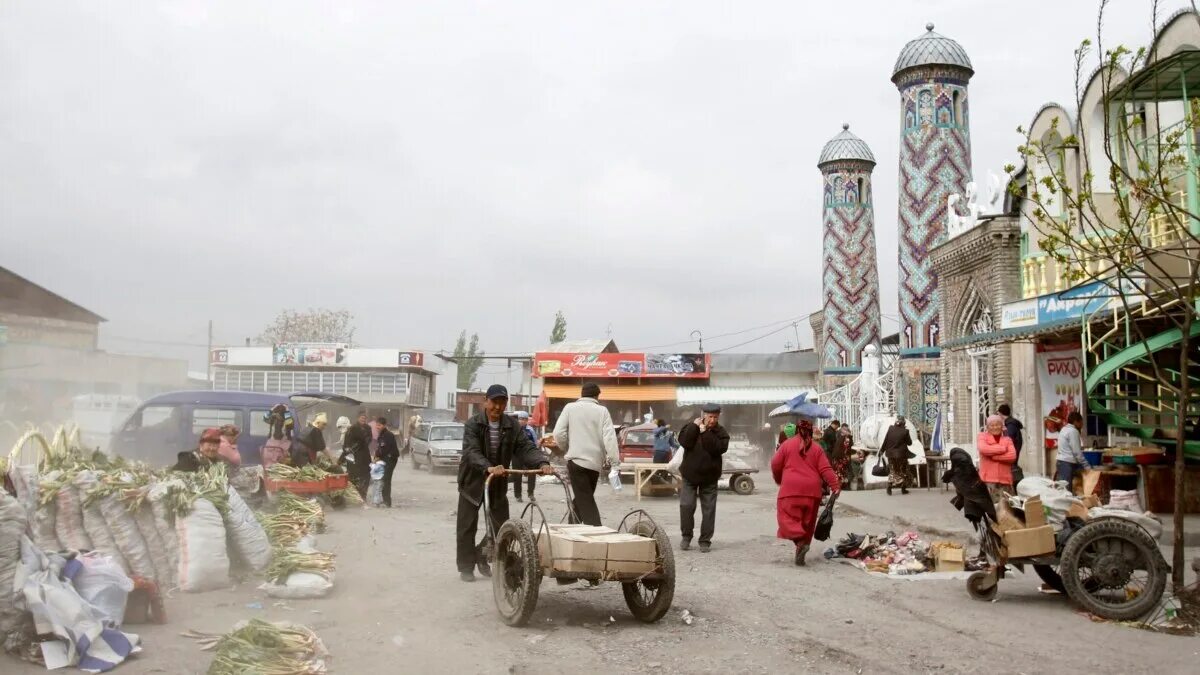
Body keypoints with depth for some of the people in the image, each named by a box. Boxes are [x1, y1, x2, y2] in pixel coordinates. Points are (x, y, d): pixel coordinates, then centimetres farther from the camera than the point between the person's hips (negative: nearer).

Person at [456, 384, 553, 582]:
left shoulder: (511, 426, -4)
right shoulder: (473, 424, -16)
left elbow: (526, 447, -13)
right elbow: (472, 451, -29)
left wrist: (542, 463, -33)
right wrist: (488, 468, -48)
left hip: (498, 484, 4)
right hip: (472, 482, -4)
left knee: (502, 526, 6)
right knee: (467, 527, 4)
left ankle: (481, 556, 30)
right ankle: (466, 567, 18)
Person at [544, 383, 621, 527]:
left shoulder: (570, 407, 4)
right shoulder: (602, 410, 5)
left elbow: (559, 433, -2)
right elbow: (609, 437, -5)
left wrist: (566, 448, 15)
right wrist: (615, 461, -5)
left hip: (576, 459, -2)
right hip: (596, 462, 3)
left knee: (585, 501, -6)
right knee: (585, 498, 21)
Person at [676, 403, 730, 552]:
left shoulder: (721, 432, -2)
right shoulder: (691, 426, 0)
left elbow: (717, 448, -19)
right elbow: (684, 442, -16)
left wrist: (705, 433, -22)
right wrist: (694, 426, -20)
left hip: (709, 477, 0)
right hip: (689, 474, 0)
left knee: (708, 510, 2)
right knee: (686, 505, -5)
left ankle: (705, 541, 12)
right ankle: (686, 536, 13)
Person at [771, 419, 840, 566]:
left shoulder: (787, 444, 3)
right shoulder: (816, 448, 8)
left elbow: (775, 464, 4)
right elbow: (825, 469, -1)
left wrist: (779, 480, 22)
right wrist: (835, 485, -3)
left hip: (791, 488, -3)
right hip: (812, 490, 3)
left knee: (788, 518, -2)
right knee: (807, 522, 13)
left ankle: (800, 541, -27)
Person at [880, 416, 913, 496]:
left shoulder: (890, 429, -8)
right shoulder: (905, 431, -13)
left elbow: (885, 440, -3)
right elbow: (909, 443, -2)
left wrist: (882, 450, 9)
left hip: (891, 454, 2)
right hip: (901, 454, -2)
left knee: (892, 471, 14)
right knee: (903, 471, 15)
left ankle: (889, 489, 4)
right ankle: (903, 489, 19)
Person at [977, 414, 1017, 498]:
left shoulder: (1007, 439, 16)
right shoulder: (982, 436, 10)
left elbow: (1013, 456, -2)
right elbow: (983, 449, -13)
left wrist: (993, 456, -9)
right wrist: (1002, 448, -6)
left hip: (1004, 479, 3)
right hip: (988, 479, -3)